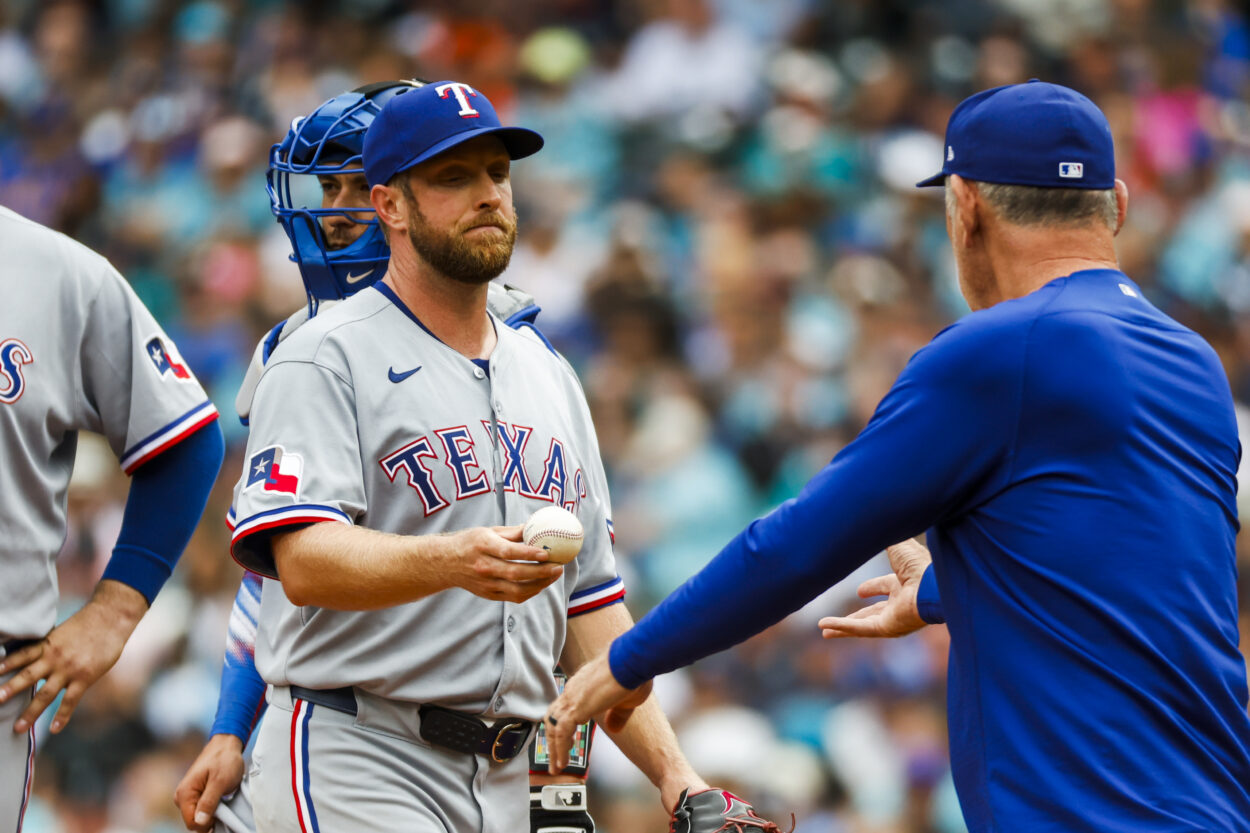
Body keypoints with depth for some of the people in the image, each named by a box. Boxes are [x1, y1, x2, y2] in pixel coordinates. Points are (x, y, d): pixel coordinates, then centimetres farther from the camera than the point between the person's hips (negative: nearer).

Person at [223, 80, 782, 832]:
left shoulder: (549, 376, 19)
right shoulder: (327, 361, -3)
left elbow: (591, 602, 20)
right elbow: (305, 561, -17)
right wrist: (455, 561, -34)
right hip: (359, 765, -7)